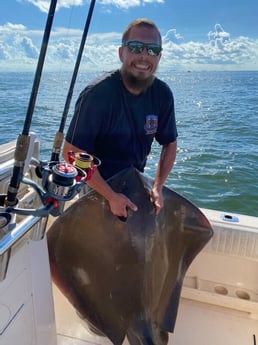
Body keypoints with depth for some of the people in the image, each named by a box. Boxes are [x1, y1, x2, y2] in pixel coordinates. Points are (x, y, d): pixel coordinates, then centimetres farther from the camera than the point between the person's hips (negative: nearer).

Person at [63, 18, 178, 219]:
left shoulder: (163, 95, -10)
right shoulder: (97, 94, -26)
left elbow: (170, 143, 0)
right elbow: (72, 152, -25)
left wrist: (157, 187, -12)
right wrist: (111, 196, -27)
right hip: (97, 187, -5)